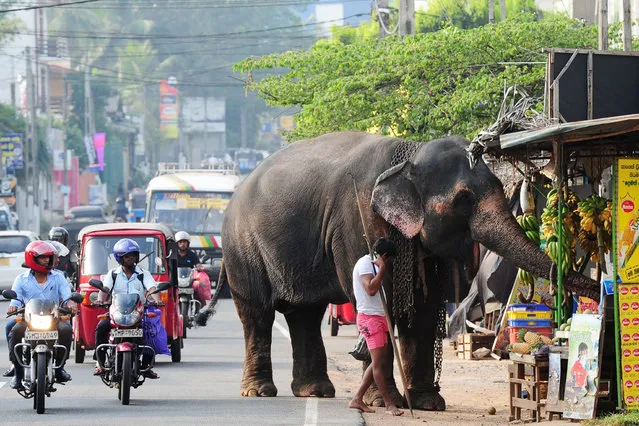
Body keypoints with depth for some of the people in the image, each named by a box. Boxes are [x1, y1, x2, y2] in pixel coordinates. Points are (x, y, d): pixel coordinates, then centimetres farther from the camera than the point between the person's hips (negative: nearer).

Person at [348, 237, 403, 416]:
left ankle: (357, 399, 13)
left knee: (379, 361, 9)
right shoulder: (365, 263, -11)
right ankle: (389, 405, -13)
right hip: (369, 317, -10)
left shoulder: (373, 265, 19)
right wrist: (382, 269, -18)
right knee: (378, 362, -10)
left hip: (378, 317, 10)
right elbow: (371, 289, -23)